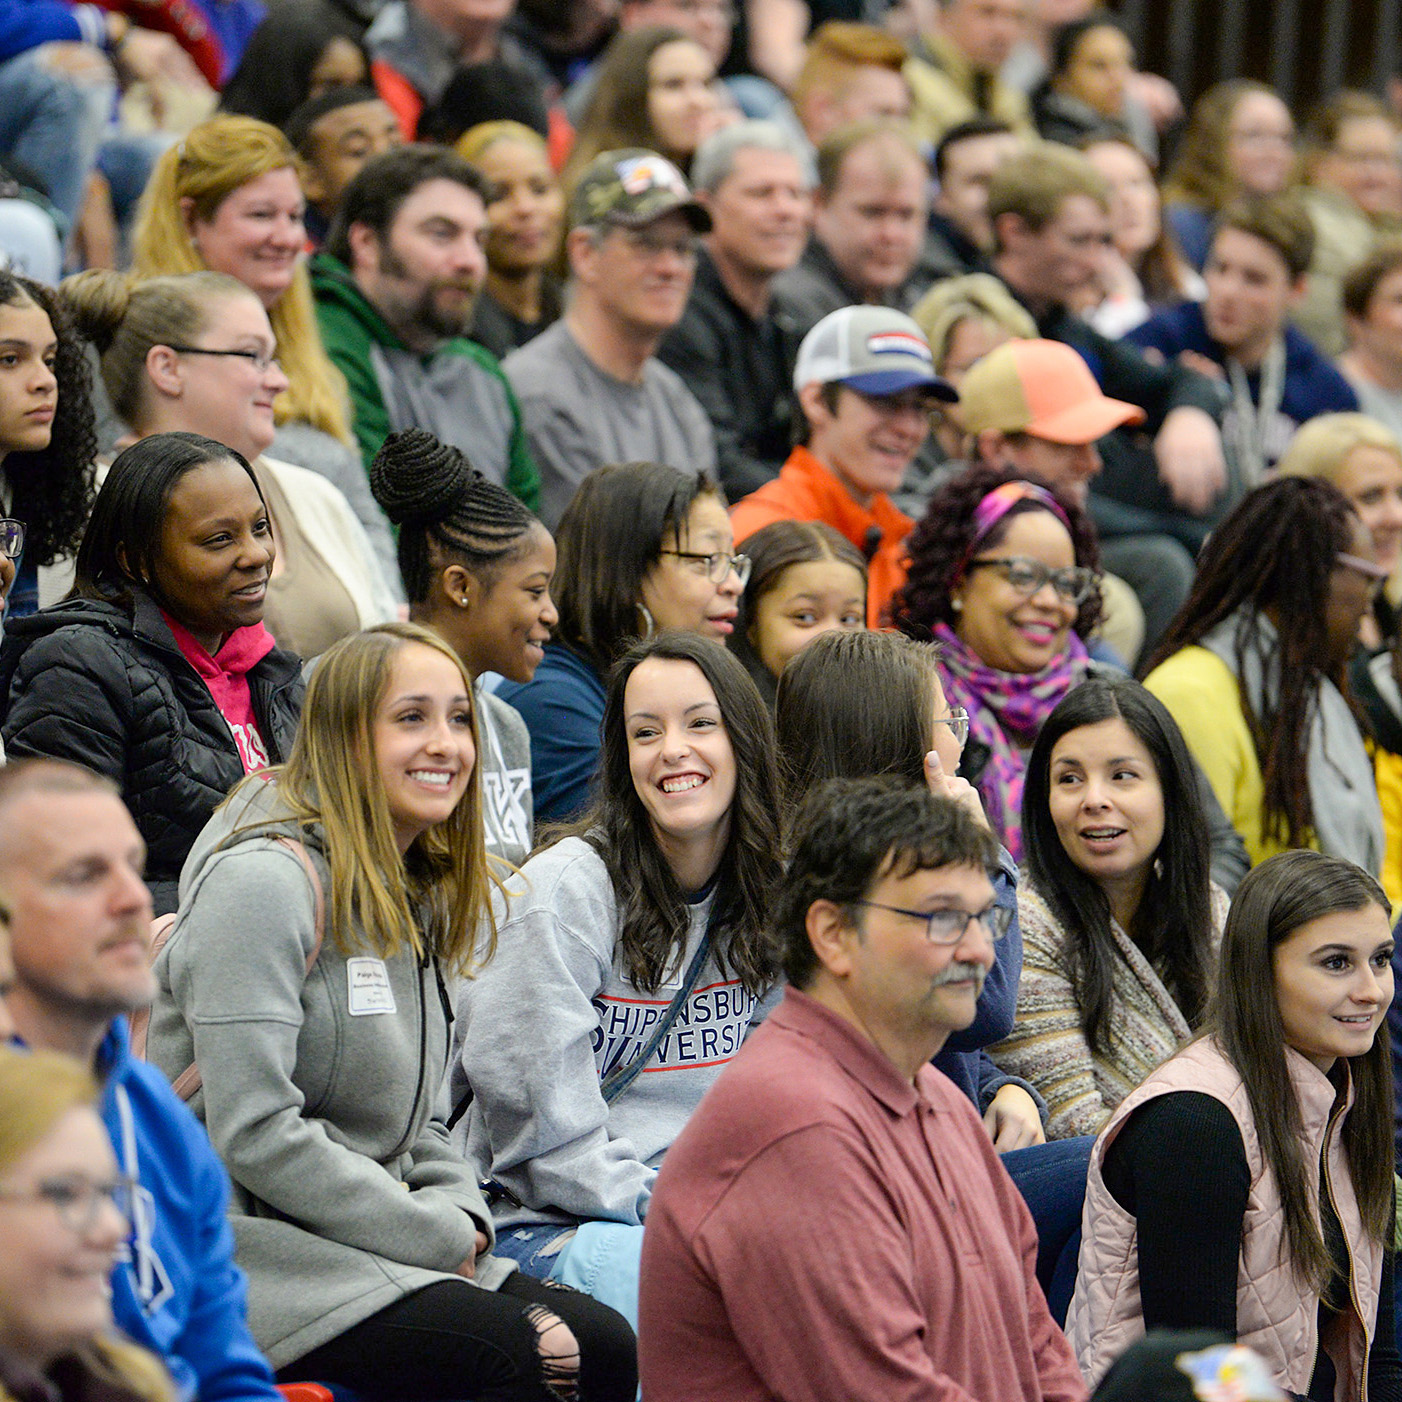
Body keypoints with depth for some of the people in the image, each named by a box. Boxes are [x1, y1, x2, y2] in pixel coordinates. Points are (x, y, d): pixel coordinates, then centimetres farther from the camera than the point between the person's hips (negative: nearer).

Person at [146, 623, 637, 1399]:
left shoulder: (416, 897, 16)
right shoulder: (263, 883, -14)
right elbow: (255, 1134, -21)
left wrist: (461, 1214, -1)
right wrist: (440, 1238, -15)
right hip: (237, 1247, -9)